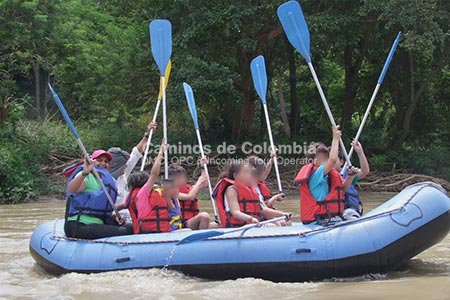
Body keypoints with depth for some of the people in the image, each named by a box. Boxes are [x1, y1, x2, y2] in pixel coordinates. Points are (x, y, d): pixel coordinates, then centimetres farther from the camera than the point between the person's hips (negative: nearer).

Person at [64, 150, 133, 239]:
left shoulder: (108, 180, 22)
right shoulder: (88, 176, -3)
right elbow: (72, 189, -27)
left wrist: (113, 216, 8)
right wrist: (85, 173, -44)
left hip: (97, 224, 9)